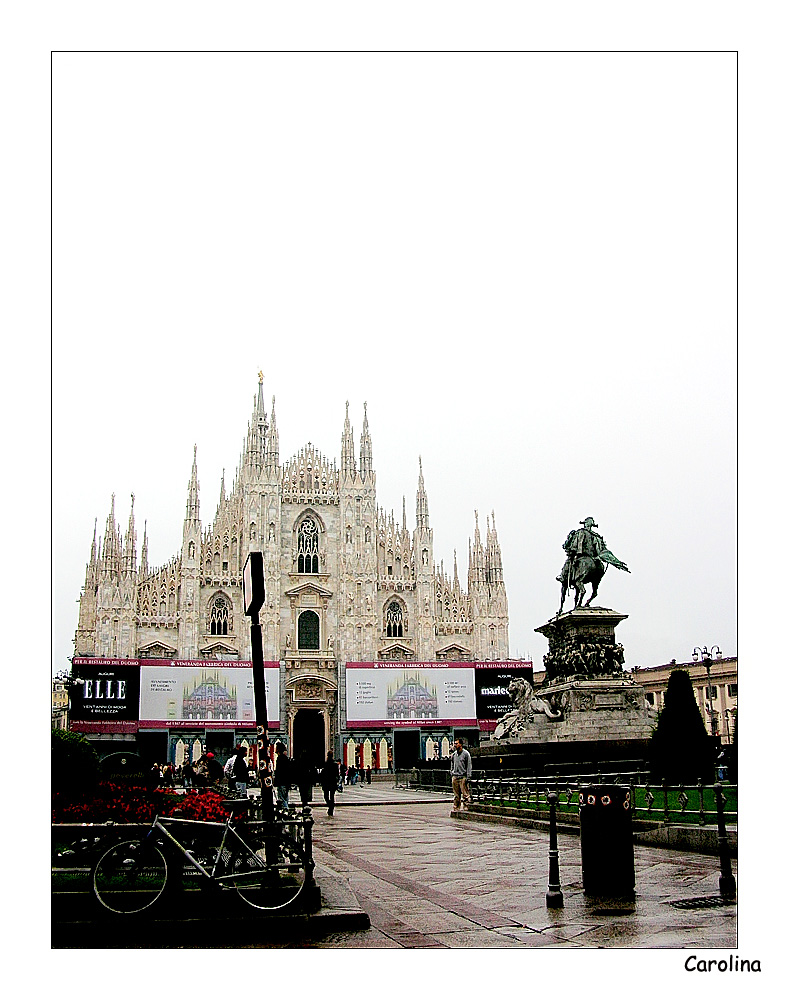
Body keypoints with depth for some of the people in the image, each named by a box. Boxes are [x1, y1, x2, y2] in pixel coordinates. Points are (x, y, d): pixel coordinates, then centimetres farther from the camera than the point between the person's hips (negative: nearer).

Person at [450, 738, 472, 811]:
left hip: (463, 777, -5)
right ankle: (456, 807, 13)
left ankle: (467, 807, -4)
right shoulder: (454, 754, 13)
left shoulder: (466, 754, -2)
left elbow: (469, 766, -4)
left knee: (465, 794, -7)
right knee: (456, 795, 8)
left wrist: (468, 777, -9)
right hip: (455, 777, 5)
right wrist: (451, 772, 12)